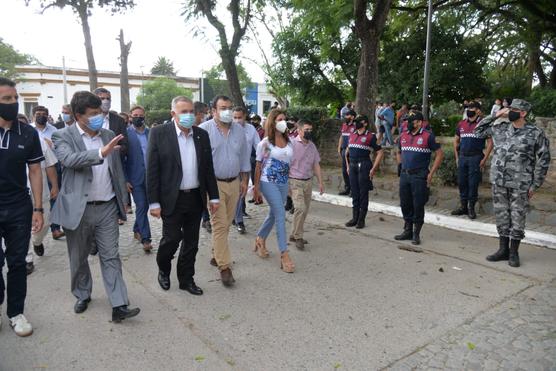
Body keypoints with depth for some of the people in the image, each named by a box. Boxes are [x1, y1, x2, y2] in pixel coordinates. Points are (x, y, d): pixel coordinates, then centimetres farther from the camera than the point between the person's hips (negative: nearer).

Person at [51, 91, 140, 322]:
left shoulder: (109, 136, 8)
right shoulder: (63, 137, -5)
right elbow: (69, 159, -26)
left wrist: (123, 201, 12)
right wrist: (101, 153, -40)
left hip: (107, 208, 2)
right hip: (78, 209, -2)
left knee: (111, 257, 1)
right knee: (78, 258, 15)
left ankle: (119, 306, 3)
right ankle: (82, 296, 36)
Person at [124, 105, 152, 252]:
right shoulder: (126, 134, -4)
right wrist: (125, 180, -8)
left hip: (151, 177, 4)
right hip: (136, 178, -4)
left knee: (145, 206, 13)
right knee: (141, 206, -6)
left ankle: (137, 230, 34)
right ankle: (145, 239, -1)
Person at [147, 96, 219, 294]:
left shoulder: (202, 135, 5)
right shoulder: (159, 133, -7)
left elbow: (208, 168, 9)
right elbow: (152, 170, -8)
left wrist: (214, 196, 7)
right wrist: (153, 202, -11)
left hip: (196, 198, 4)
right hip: (172, 199, -4)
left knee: (191, 242, 12)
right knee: (171, 239, 3)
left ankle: (186, 279, 29)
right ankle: (163, 270, 33)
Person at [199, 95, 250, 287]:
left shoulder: (239, 130, 8)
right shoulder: (204, 129, -8)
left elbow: (244, 156, 14)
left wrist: (244, 180, 12)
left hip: (234, 183, 5)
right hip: (214, 183, -5)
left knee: (226, 223, 13)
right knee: (219, 224, -5)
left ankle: (217, 254, 32)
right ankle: (224, 267, 0)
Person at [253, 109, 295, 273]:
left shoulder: (289, 142, 8)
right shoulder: (265, 143, -5)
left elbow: (289, 163, 14)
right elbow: (258, 166, -2)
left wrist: (288, 182, 10)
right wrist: (256, 188, -3)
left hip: (283, 183, 6)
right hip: (269, 182, -5)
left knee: (274, 214, 14)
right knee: (281, 215, -12)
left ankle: (260, 239, 38)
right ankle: (284, 254, -8)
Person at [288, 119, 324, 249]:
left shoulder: (312, 145, 9)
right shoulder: (292, 144, -10)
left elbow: (316, 165, 14)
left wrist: (320, 182, 12)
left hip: (308, 181, 7)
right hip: (295, 181, -6)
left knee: (304, 210, 10)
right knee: (300, 208, -17)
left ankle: (294, 235, 25)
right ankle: (298, 237, -3)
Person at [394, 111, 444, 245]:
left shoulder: (427, 136, -6)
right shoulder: (403, 136, 10)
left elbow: (440, 154, -4)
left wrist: (431, 173, -8)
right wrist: (402, 166, 14)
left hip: (419, 176, -5)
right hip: (404, 175, 5)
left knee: (418, 205, 1)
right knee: (405, 204, 11)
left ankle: (416, 234, 13)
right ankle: (407, 231, 24)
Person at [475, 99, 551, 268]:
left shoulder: (536, 133, -5)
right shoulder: (500, 128, 5)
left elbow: (543, 160, -2)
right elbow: (478, 130, 16)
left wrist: (535, 184, -4)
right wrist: (495, 116, 4)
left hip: (520, 185, -4)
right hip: (498, 182, 4)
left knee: (517, 218, 5)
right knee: (502, 216, 11)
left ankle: (514, 252, 18)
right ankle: (503, 249, 23)